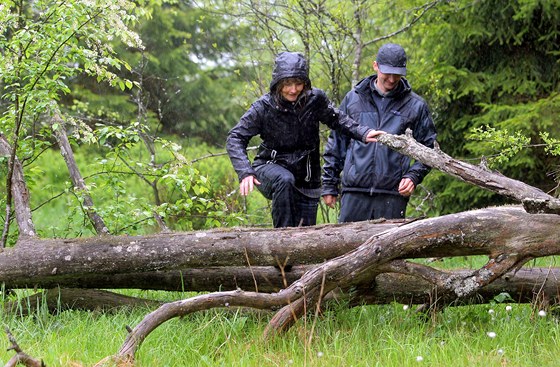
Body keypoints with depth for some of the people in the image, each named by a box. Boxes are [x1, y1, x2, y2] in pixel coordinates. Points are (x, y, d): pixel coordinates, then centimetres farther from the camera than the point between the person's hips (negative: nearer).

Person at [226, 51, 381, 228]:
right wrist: (245, 172, -28)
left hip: (306, 180, 3)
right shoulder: (264, 106, -14)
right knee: (284, 180, -38)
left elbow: (337, 120, 8)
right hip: (270, 168, -3)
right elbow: (235, 138, -13)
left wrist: (363, 133, -9)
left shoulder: (315, 99, -9)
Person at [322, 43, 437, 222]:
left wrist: (413, 176, -6)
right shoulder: (353, 99, 11)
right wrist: (329, 184, 11)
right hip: (354, 192, 1)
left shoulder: (415, 106, 8)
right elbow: (336, 143, 15)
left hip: (393, 195, -1)